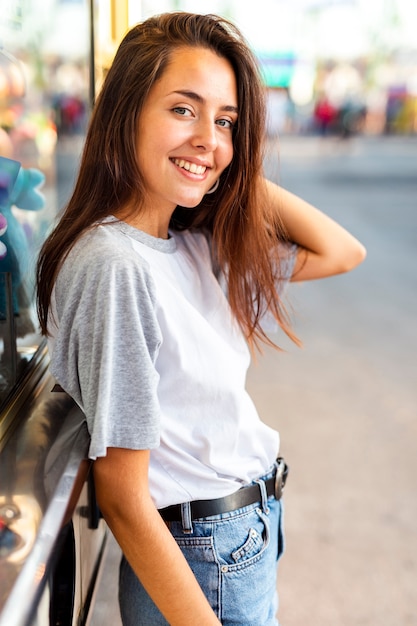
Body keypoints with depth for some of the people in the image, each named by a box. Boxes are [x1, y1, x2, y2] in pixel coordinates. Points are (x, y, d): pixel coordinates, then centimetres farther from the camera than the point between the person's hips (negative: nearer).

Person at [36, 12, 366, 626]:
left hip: (253, 528, 8)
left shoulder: (194, 246, 0)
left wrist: (238, 169, -3)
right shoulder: (115, 265, -25)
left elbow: (341, 252, 6)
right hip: (200, 562, -8)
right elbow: (123, 500, -22)